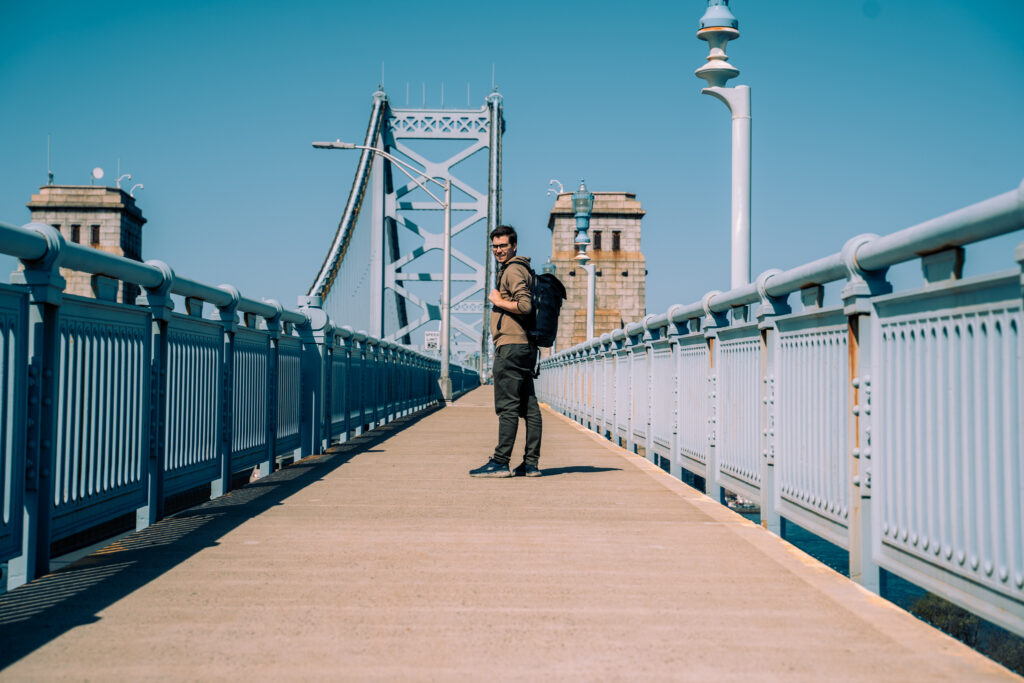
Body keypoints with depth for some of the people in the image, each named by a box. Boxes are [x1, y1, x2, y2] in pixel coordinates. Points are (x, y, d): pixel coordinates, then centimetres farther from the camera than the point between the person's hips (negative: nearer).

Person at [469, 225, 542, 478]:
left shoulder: (513, 270, -8)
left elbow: (525, 306, -22)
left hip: (511, 345, -10)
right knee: (528, 406, 7)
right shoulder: (520, 269, 23)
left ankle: (500, 462, -9)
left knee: (507, 406, -10)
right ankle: (531, 462, 9)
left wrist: (497, 301, -8)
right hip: (526, 346, 10)